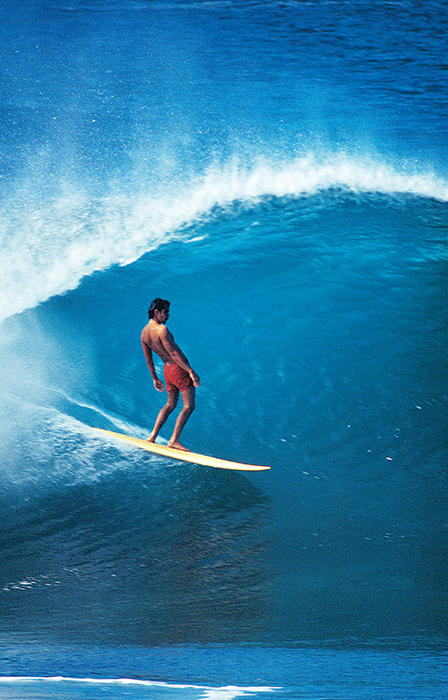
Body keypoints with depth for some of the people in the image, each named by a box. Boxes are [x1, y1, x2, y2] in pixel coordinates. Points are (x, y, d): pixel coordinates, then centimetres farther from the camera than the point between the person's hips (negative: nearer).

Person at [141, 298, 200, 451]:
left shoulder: (144, 333, 6)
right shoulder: (161, 329, -20)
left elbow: (148, 359, 13)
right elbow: (173, 353, -22)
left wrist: (155, 378, 23)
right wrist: (191, 371, -20)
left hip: (167, 369, 8)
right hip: (179, 368, -8)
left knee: (170, 404, 21)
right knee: (189, 406, -3)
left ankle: (152, 436, 16)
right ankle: (174, 440, -7)